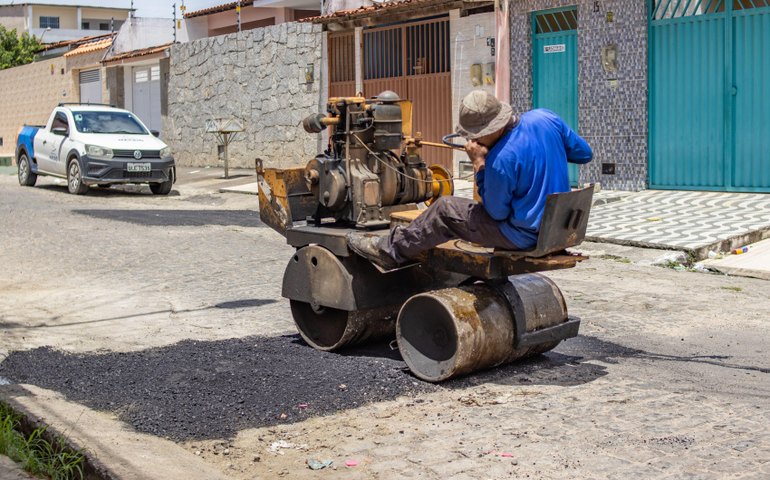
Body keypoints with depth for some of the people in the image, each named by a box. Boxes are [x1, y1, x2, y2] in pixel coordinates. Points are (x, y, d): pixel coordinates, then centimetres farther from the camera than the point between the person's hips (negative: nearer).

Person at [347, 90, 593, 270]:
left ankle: (390, 250, 15)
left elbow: (496, 212, -14)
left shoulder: (501, 160, -29)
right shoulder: (546, 118, -7)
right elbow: (584, 153, 7)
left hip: (524, 235, -9)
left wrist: (478, 163, -13)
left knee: (444, 209, 0)